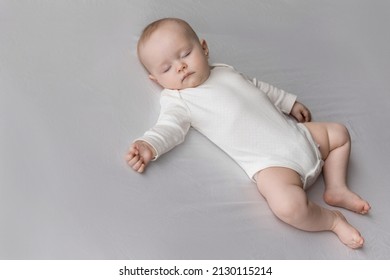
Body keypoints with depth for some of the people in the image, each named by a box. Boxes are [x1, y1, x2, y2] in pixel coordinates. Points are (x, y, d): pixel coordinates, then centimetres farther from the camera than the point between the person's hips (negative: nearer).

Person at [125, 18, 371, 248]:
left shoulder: (226, 70, 16)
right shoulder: (177, 99, -2)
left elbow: (259, 87, 29)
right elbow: (170, 127, -19)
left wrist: (291, 102, 31)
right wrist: (149, 145, -39)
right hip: (271, 162, -7)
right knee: (289, 206, -32)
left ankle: (337, 189, 18)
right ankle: (332, 219, -3)